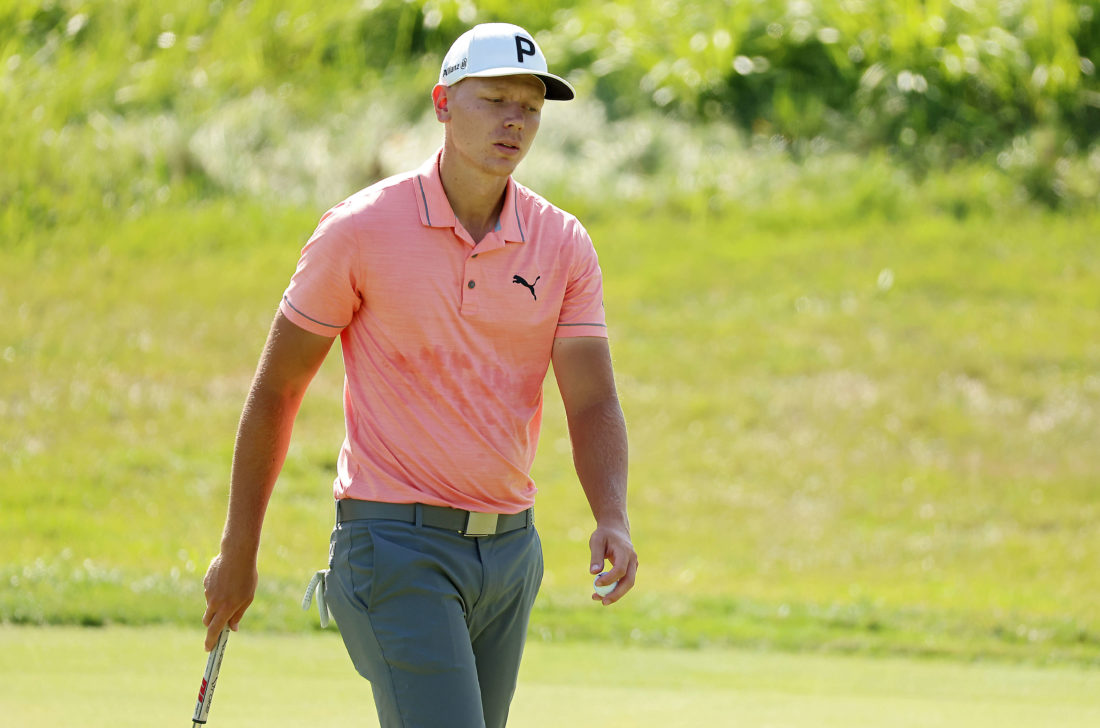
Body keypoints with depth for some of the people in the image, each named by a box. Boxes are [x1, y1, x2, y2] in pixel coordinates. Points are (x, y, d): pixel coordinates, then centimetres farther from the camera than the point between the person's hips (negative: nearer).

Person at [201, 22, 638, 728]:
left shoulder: (564, 245, 3)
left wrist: (612, 522, -23)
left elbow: (593, 404, -3)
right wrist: (238, 551, 1)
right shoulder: (362, 229, -7)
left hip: (511, 549, 5)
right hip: (396, 545, -5)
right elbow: (276, 390, 0)